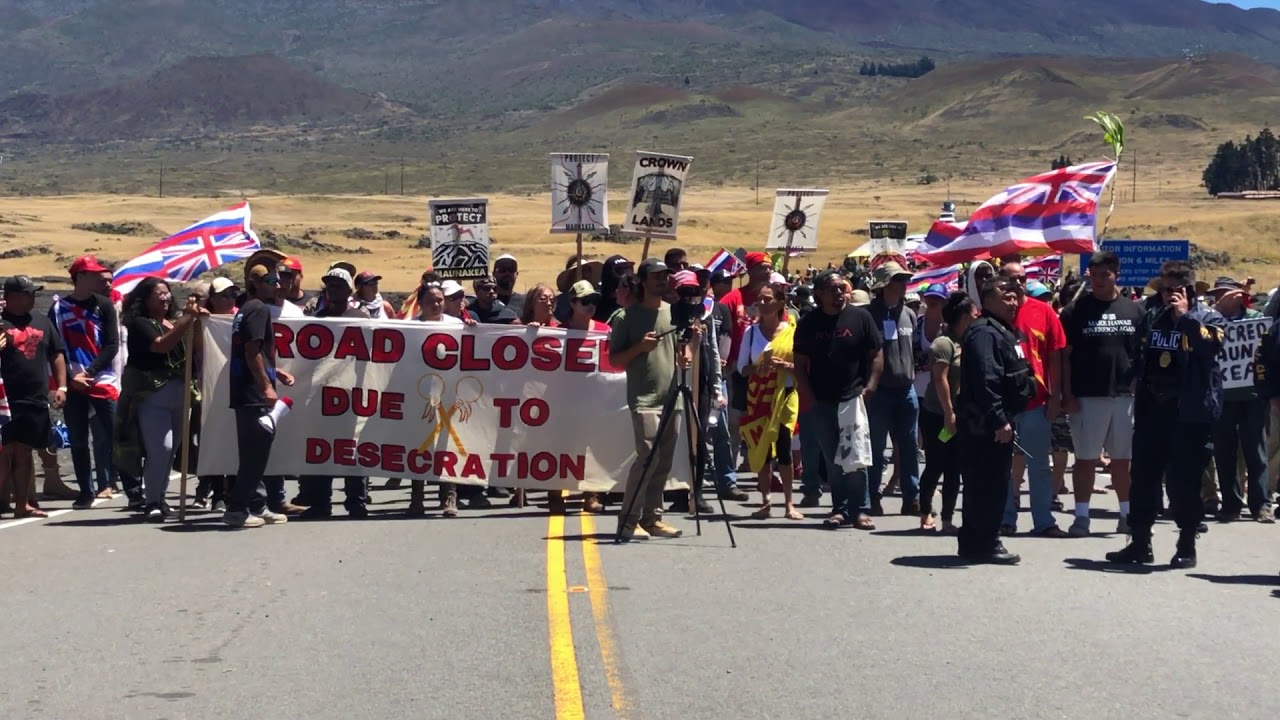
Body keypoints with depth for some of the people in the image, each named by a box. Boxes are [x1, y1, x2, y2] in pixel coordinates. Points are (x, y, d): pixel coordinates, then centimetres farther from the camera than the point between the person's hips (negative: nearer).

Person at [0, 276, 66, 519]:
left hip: (36, 399, 5)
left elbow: (57, 355, 18)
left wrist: (61, 386, 9)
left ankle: (23, 503, 16)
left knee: (24, 452, 10)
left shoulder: (42, 322, 15)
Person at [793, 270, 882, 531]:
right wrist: (808, 396, -2)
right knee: (832, 460, 7)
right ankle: (840, 509, 14)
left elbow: (876, 355, 5)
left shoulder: (860, 317, 1)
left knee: (856, 458, -9)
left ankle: (860, 510, -2)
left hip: (852, 398, -2)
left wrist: (870, 384, -6)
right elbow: (800, 363, 7)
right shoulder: (809, 323, 4)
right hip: (821, 402, 2)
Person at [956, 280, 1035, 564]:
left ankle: (973, 542, 19)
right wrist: (998, 420, -26)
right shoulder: (984, 333, -15)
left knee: (984, 484, 14)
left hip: (996, 422, 11)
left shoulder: (1003, 332, 19)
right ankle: (986, 543, -3)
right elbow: (986, 380, -24)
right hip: (985, 424, -11)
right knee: (990, 484, -7)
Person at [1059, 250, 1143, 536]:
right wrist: (1067, 394, -8)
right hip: (1086, 396, -2)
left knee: (1123, 459, 10)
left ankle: (1127, 515, 17)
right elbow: (1065, 356, -1)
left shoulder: (1133, 310, 9)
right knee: (1086, 458, 1)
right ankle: (1081, 516, 4)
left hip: (1125, 395, 2)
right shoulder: (1076, 311, 1)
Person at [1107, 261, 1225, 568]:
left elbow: (1212, 343, -23)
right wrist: (1138, 388, 14)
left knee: (1183, 480, -3)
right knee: (1143, 478, 8)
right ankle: (1139, 543, 16)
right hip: (1152, 410, 5)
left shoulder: (1208, 318, -2)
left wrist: (1185, 315, -20)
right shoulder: (1152, 318, 15)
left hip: (1190, 413, -5)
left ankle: (1187, 545, 8)